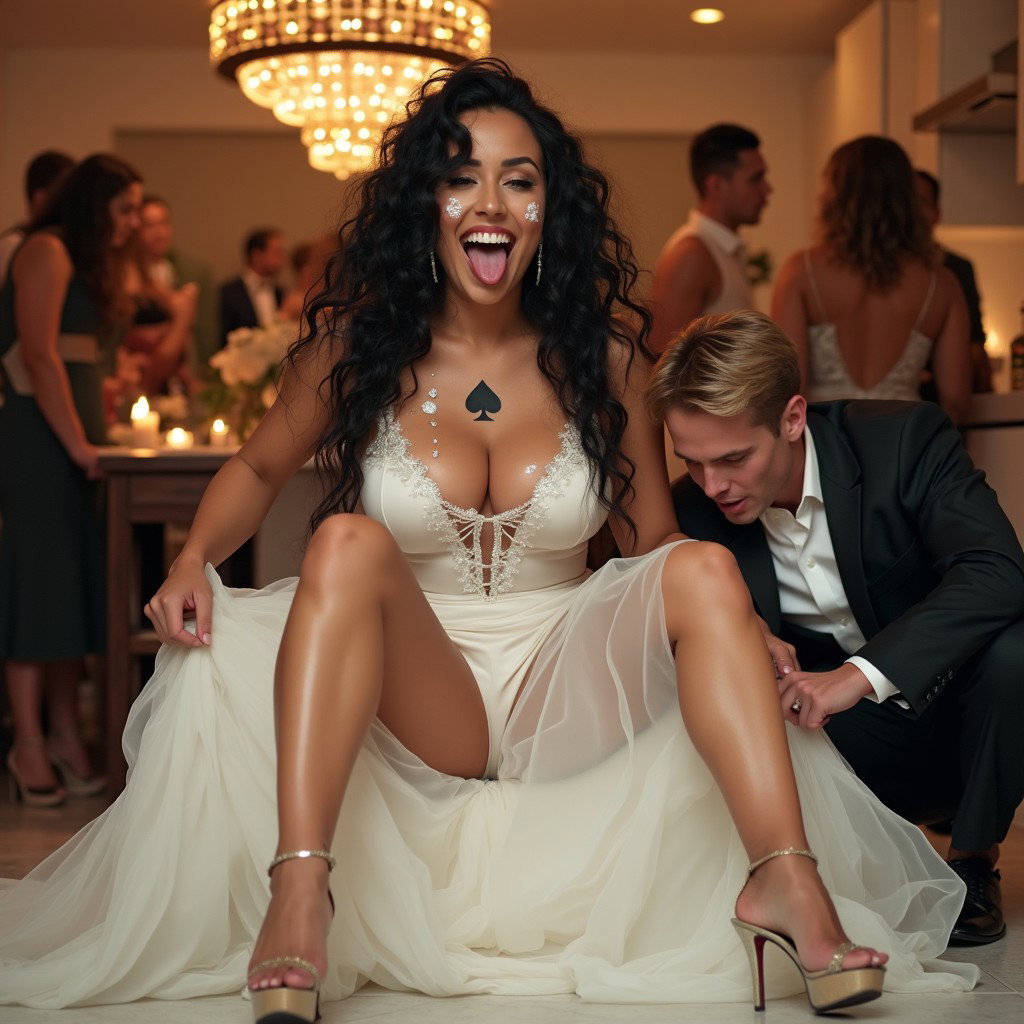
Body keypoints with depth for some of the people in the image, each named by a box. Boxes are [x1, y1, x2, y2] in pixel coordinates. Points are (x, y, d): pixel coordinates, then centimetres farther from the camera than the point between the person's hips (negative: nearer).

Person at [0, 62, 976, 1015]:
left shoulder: (599, 349, 1)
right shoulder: (357, 343, -1)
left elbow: (656, 541, 4)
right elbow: (257, 467, 13)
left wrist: (734, 639, -17)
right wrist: (193, 557, -9)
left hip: (567, 701, 1)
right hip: (419, 710, -1)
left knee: (706, 572, -23)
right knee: (348, 543, -29)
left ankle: (787, 879, -36)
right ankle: (298, 898, -42)